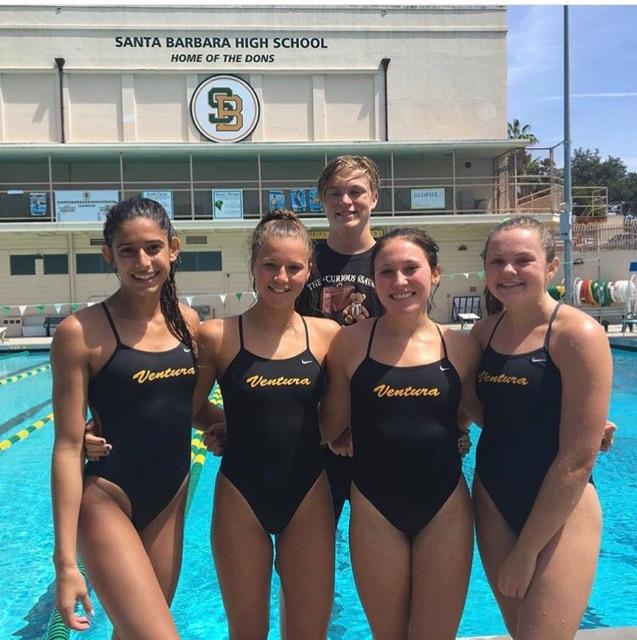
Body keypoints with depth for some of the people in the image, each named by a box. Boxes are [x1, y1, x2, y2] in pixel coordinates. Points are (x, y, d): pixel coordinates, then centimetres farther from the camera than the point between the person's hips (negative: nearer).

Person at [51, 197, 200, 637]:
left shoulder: (187, 320, 1)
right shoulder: (82, 332, -15)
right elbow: (69, 446, -14)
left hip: (171, 496, 6)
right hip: (107, 500, -5)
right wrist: (65, 560, -14)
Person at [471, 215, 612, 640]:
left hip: (561, 511, -5)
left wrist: (526, 550, -13)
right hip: (494, 502, 6)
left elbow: (578, 460, -17)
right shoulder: (484, 332, 2)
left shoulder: (578, 334, -16)